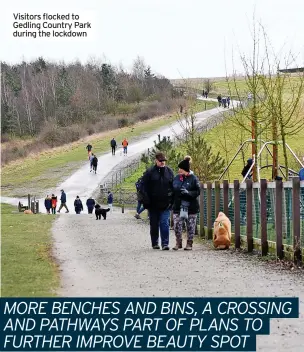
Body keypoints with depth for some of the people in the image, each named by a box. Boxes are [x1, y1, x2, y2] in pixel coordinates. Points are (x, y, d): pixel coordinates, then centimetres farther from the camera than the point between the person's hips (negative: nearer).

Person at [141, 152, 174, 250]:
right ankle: (154, 243, 19)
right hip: (153, 204, 0)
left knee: (165, 223, -6)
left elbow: (174, 187, 12)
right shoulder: (149, 172, -1)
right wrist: (146, 201, -9)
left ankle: (165, 243, -5)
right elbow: (144, 188, -1)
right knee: (154, 225, 8)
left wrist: (172, 201, 3)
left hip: (165, 204, 1)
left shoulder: (169, 172, 7)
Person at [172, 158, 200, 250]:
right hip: (178, 207, 3)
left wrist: (188, 193, -23)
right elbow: (173, 191, 15)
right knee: (177, 226, 1)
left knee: (190, 227, 4)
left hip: (190, 207, -3)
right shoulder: (176, 178, 7)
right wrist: (172, 202, 8)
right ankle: (178, 243, 15)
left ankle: (189, 243, 16)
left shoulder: (193, 179, -6)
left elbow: (198, 191, -7)